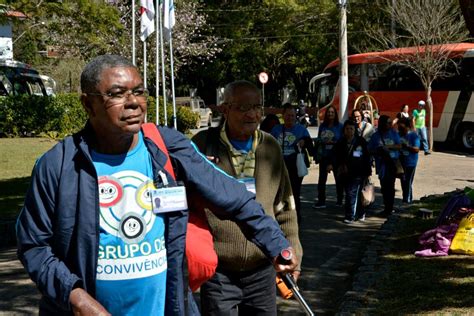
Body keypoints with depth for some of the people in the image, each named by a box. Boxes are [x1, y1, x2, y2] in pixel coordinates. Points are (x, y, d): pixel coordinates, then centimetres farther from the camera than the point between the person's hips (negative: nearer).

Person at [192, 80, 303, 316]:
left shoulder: (271, 147, 5)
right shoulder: (203, 144, -6)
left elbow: (284, 208, 13)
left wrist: (291, 253, 12)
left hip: (262, 269, 3)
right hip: (217, 270, -3)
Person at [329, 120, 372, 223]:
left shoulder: (361, 141, -2)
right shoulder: (340, 143, 5)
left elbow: (367, 157, 2)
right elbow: (336, 156, -1)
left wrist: (368, 172, 0)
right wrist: (332, 165, -21)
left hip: (358, 173, -4)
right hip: (345, 173, 4)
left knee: (352, 193, -11)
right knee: (355, 194, 13)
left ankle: (350, 216, -7)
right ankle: (361, 214, 28)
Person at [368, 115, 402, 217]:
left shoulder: (393, 133, 5)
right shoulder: (376, 136, 2)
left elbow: (399, 146, 1)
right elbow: (370, 150, 3)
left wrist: (388, 147, -13)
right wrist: (378, 152, -15)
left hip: (393, 163, 0)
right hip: (382, 164, 0)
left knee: (390, 186, -5)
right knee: (384, 186, 3)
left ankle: (388, 208, 3)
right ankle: (388, 207, 13)